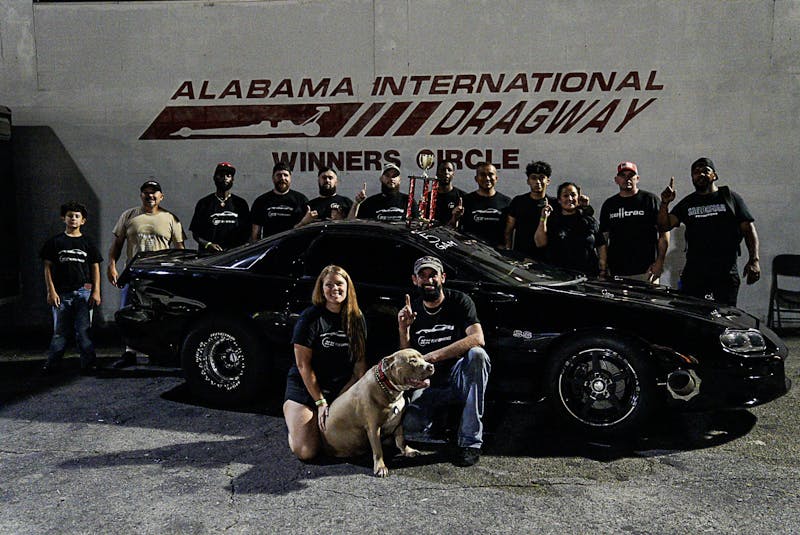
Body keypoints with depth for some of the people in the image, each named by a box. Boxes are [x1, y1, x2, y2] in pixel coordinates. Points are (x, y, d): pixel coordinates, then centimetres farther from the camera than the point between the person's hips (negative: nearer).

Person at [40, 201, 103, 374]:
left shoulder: (87, 243, 10)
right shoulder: (55, 242, 7)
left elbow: (95, 268, 10)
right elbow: (48, 267, 6)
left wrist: (96, 292, 2)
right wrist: (51, 291, -3)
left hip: (83, 292, 0)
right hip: (61, 293, 0)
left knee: (83, 330, -1)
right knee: (59, 331, 4)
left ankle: (88, 363, 4)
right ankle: (52, 364, 11)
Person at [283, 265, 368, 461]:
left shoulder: (356, 318, 1)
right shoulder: (310, 317, -12)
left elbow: (360, 359, 4)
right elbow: (303, 364, -13)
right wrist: (320, 402, -14)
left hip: (341, 389, 4)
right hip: (305, 388, -4)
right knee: (305, 451, -16)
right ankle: (293, 422, 16)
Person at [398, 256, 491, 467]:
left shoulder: (459, 301, -4)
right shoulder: (412, 310, 6)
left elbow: (477, 338, -22)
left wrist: (433, 356, -27)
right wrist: (403, 329, -11)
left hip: (458, 378, -1)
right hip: (428, 383, 1)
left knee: (476, 354, -35)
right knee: (410, 424, -28)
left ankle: (470, 441, -27)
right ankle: (437, 418, 12)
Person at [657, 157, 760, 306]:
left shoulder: (730, 197, 8)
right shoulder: (687, 203, 14)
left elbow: (748, 228, 4)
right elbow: (664, 226, 4)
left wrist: (754, 260, -8)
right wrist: (665, 203, -14)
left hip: (726, 271, -1)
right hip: (694, 271, 2)